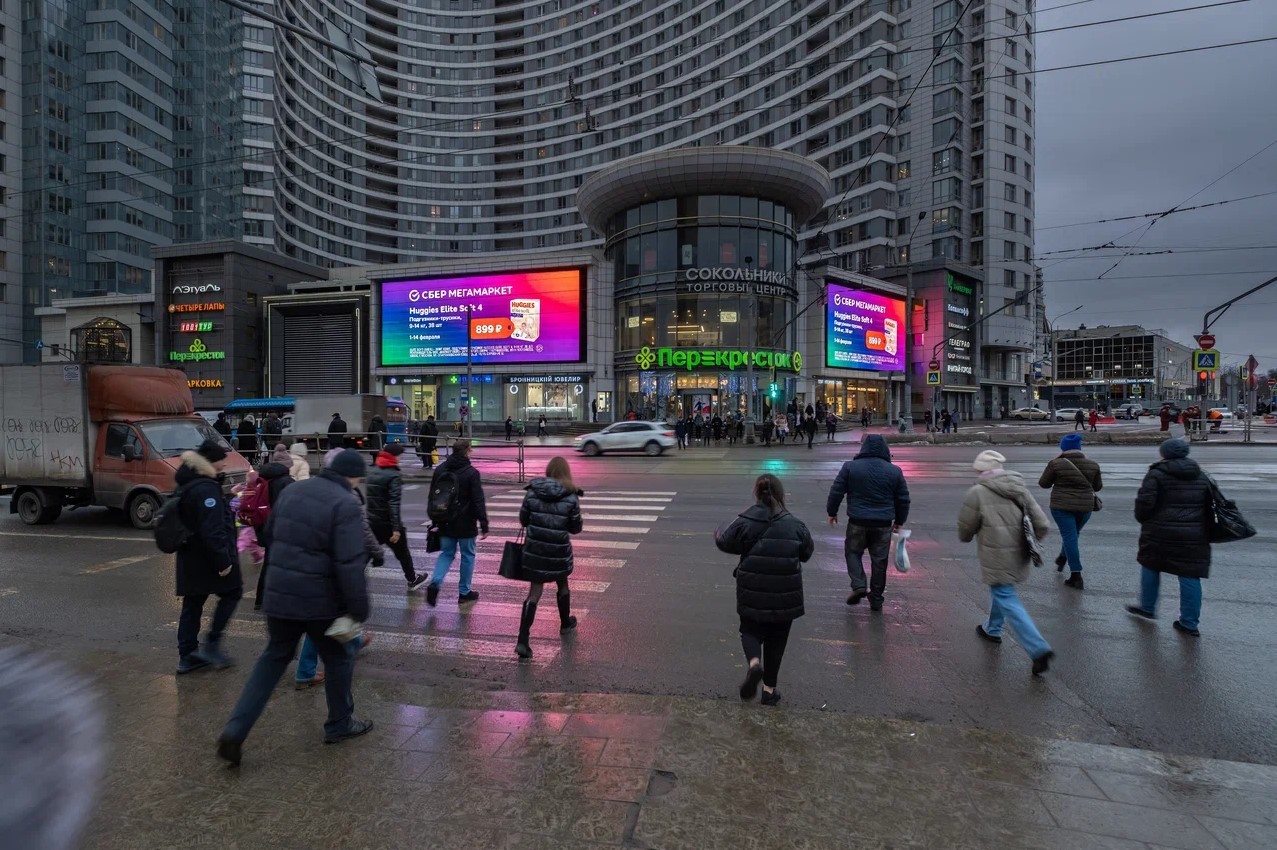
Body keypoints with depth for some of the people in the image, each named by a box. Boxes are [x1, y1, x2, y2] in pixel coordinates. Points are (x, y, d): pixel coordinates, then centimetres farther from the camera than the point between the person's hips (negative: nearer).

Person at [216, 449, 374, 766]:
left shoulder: (292, 491, 5)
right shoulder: (345, 505, -20)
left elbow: (272, 535, 19)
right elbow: (350, 565, -24)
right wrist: (359, 610, -16)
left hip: (279, 595, 6)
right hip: (321, 600, -6)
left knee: (274, 658, 23)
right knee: (338, 659, 15)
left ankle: (235, 730, 16)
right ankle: (339, 725, 30)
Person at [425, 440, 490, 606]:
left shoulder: (440, 470, 3)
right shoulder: (471, 473, -15)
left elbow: (432, 497, 11)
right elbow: (479, 502, -17)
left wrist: (435, 520, 21)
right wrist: (484, 525, -11)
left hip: (445, 523, 5)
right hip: (465, 524, -5)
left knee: (446, 553, 19)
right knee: (467, 555, 11)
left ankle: (435, 583, -2)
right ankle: (464, 592, 20)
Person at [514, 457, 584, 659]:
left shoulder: (532, 492, -5)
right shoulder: (571, 497, -12)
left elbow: (523, 520, 3)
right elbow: (576, 528, -4)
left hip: (534, 550, 2)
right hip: (559, 551, -1)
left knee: (534, 592, 8)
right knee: (562, 585, 23)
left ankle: (523, 640, 3)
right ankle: (565, 623, 43)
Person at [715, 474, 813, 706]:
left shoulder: (744, 521, -11)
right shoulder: (795, 524, -5)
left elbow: (724, 542, -2)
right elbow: (807, 552, 8)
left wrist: (718, 533, 20)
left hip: (752, 594, -1)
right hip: (785, 595, 1)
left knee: (750, 629, 19)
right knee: (776, 639, 17)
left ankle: (754, 662, -9)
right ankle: (769, 688, 25)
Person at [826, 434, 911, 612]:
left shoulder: (850, 467, -4)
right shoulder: (894, 471, 2)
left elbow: (836, 492, -2)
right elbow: (903, 499, 8)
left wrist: (832, 512, 11)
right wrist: (899, 521, 21)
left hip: (857, 522, -1)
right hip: (883, 524, 2)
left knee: (853, 552, 16)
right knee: (879, 560, 11)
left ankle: (858, 585, -2)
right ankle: (876, 599, 20)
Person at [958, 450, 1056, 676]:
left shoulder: (978, 492, -13)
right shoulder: (1020, 489, 5)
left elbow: (965, 528, -6)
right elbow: (1042, 526, 3)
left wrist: (966, 538, 17)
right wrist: (1026, 543, 18)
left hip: (997, 558, -7)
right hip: (1018, 556, 7)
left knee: (1007, 600, -1)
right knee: (1000, 590, 25)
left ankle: (1038, 649, -9)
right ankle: (992, 629, 41)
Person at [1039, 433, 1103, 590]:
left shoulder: (1056, 463, -11)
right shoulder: (1092, 465, 1)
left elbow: (1043, 484, -3)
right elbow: (1098, 487, 10)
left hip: (1062, 506, -4)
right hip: (1085, 506, 4)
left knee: (1070, 537, 0)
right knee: (1073, 534, 23)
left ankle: (1076, 576, 0)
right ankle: (1062, 559, 41)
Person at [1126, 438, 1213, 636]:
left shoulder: (1156, 474, -11)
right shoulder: (1200, 476, 9)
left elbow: (1145, 502, -16)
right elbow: (1209, 506, 14)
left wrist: (1142, 520, 3)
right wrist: (1206, 532, 22)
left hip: (1160, 533, -5)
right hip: (1193, 536, 5)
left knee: (1150, 568, 14)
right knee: (1190, 576, 7)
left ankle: (1147, 608, 25)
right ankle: (1189, 623, 12)